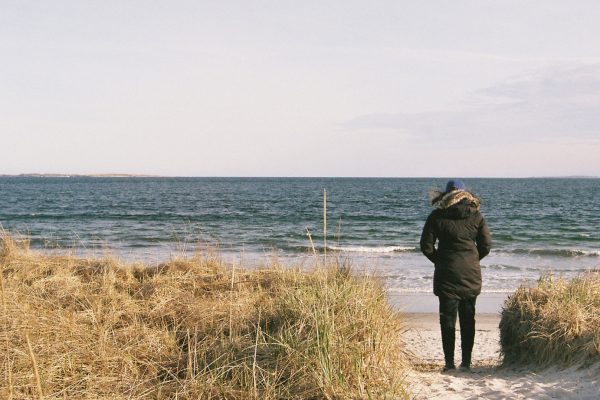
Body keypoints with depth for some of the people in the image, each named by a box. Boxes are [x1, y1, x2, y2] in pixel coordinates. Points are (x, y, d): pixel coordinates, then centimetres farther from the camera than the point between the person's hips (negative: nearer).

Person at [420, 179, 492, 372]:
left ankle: (449, 362, 1)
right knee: (468, 319, 11)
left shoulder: (437, 217, -4)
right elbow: (486, 246, 2)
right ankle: (466, 362, 13)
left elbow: (426, 246, -4)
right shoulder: (476, 216, 1)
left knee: (447, 319, 2)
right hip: (471, 275, 2)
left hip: (446, 275, -2)